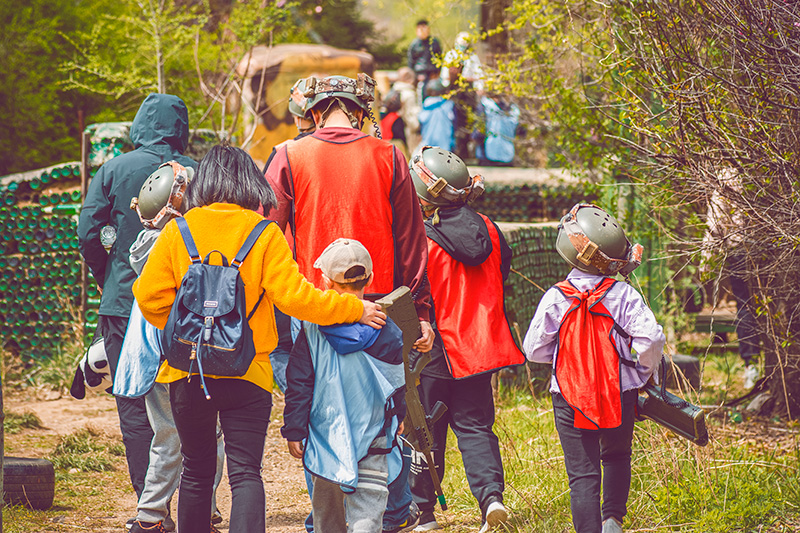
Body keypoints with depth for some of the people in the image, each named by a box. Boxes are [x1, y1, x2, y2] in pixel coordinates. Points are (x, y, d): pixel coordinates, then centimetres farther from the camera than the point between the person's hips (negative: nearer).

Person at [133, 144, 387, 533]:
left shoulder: (177, 231, -1)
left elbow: (149, 296, -2)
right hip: (248, 373, -2)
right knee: (245, 472, -3)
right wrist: (355, 310, 0)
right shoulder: (264, 234, -6)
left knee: (197, 471, 16)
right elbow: (294, 296, -10)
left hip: (188, 371, 2)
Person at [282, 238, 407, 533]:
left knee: (326, 504, 16)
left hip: (326, 435, 1)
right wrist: (394, 425, 22)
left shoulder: (312, 329, -6)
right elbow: (398, 387, 6)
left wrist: (294, 430, 3)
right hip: (373, 437, -1)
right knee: (367, 509, -4)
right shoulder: (386, 332, -3)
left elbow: (299, 385, -4)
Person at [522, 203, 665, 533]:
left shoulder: (555, 299, -8)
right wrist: (644, 375, 2)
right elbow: (651, 338, -16)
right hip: (619, 394, 1)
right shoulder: (622, 295, -9)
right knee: (617, 456, 25)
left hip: (570, 400, -1)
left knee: (582, 472, 4)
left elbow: (534, 350, -3)